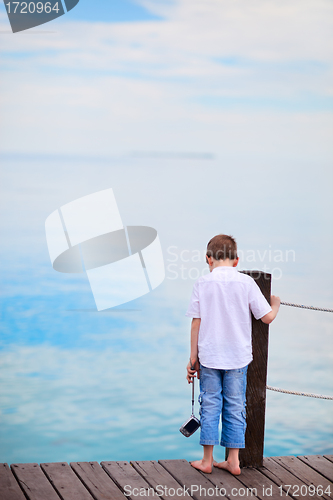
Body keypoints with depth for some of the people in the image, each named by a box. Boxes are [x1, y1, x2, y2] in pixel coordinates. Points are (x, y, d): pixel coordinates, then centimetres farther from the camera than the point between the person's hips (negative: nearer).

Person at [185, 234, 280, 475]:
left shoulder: (203, 283, -5)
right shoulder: (247, 282, -5)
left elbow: (196, 322, -4)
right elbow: (267, 317, -4)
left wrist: (193, 357, 3)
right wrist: (276, 303, 18)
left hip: (209, 356, 0)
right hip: (238, 357, 0)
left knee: (210, 405, 9)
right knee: (236, 406, 9)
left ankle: (207, 460, 14)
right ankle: (233, 460, 14)